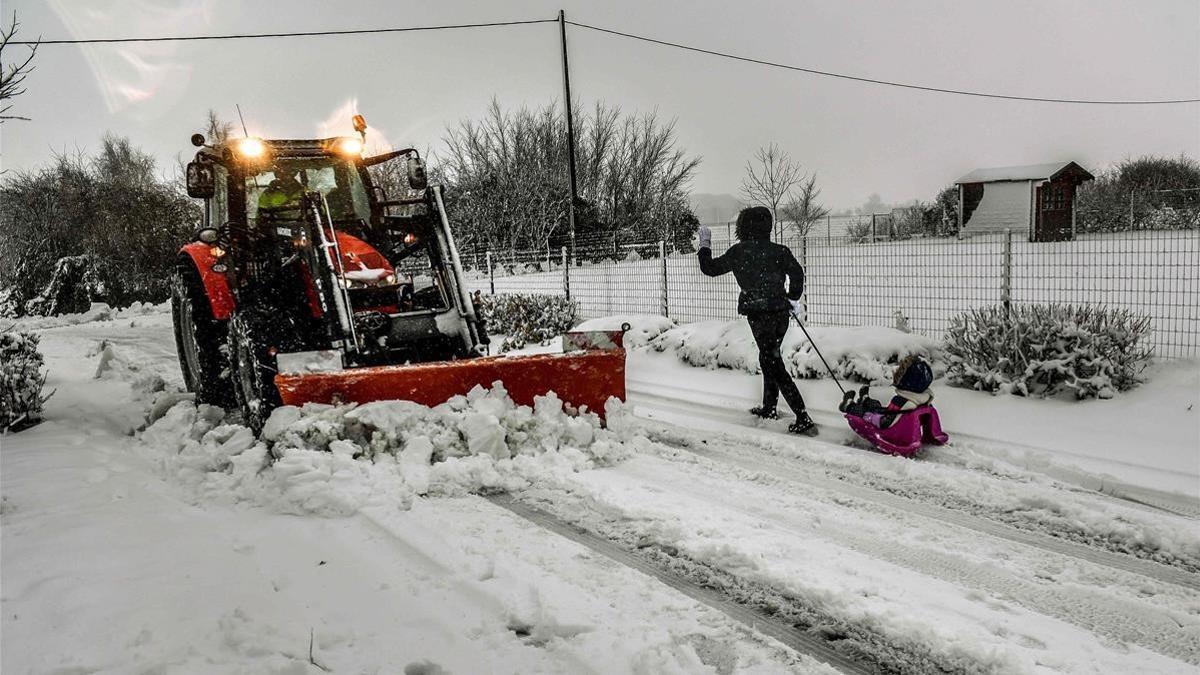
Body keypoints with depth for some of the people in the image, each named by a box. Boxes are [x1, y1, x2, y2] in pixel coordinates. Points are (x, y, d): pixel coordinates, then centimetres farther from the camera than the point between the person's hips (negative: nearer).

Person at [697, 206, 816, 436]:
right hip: (781, 312, 6)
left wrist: (704, 246, 21)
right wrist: (793, 299, 10)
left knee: (774, 364, -5)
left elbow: (711, 268, 5)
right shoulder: (778, 250, 4)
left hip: (759, 315, -6)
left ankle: (803, 419, -13)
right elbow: (797, 272, -4)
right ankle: (769, 408, 37)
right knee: (770, 358, 24)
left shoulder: (739, 252, -5)